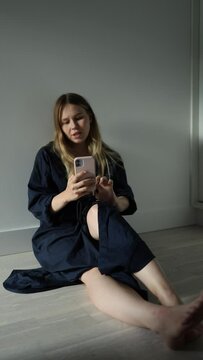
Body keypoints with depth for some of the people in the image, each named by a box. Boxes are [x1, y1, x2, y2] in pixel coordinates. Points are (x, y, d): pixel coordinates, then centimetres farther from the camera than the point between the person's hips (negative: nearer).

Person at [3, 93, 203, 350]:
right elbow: (36, 207, -4)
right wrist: (67, 195, -25)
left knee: (98, 212, -37)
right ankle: (163, 317, -64)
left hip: (97, 233, 1)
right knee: (94, 272, -36)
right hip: (58, 235, 0)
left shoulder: (110, 159, 11)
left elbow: (128, 203, 5)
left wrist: (114, 201, -20)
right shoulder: (47, 156, 5)